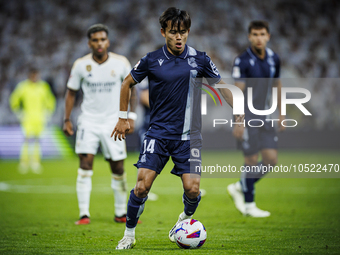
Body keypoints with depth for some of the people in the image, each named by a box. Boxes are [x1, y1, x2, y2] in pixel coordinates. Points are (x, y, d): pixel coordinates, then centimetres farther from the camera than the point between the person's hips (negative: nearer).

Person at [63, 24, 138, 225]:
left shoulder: (121, 63, -5)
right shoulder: (81, 65, -5)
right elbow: (71, 92, 5)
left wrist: (131, 115, 1)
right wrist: (67, 119, 0)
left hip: (113, 122, 1)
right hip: (89, 121, -1)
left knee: (118, 168, 4)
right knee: (85, 164, -13)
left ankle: (121, 213, 18)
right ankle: (84, 214, -10)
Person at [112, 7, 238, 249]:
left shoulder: (199, 59, -2)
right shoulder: (152, 60, -4)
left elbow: (221, 85, 11)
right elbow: (127, 83, 12)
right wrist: (123, 118, 12)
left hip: (187, 135, 1)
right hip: (158, 132, -1)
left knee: (192, 189, -8)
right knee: (143, 185, -12)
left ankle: (185, 219, 26)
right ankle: (129, 234, 7)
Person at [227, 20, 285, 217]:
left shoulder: (274, 59, 5)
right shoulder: (242, 61, -13)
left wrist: (281, 113, 16)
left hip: (264, 116, 6)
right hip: (247, 117, -6)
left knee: (271, 159, 0)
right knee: (252, 160, -4)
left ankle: (239, 187, 20)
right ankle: (249, 205, 11)